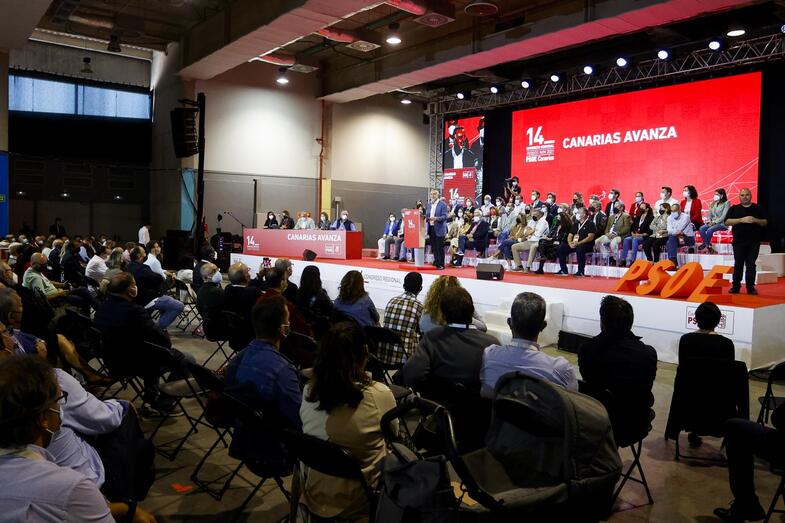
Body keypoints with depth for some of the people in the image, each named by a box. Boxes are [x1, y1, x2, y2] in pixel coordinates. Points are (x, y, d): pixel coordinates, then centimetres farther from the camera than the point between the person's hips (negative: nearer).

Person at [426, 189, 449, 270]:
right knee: (434, 247, 10)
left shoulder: (443, 204, -6)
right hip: (431, 228, 6)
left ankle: (441, 264, 2)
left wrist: (435, 218, -25)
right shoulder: (429, 204, 15)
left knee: (440, 248, -3)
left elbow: (445, 217, -12)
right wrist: (426, 217, -2)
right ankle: (436, 262, 21)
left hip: (439, 229, -6)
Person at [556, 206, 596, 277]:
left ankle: (581, 272, -29)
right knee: (561, 248, -12)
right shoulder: (576, 224, 19)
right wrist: (570, 243, -7)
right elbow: (570, 235, 16)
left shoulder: (590, 224, -2)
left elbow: (591, 237, -13)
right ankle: (564, 270, -6)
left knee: (579, 248, -39)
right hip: (574, 244, 7)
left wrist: (578, 243, -21)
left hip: (587, 245, -7)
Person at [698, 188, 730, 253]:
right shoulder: (712, 204, 19)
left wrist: (715, 222, -19)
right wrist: (709, 221, -4)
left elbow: (724, 216, -11)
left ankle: (705, 244, -7)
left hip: (722, 223, -6)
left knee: (709, 230, -33)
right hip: (712, 223, 6)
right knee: (701, 228, -24)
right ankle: (708, 246, -18)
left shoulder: (726, 203, -2)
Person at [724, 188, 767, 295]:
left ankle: (751, 287, 5)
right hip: (739, 242, -1)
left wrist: (756, 220, -12)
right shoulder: (734, 209, 5)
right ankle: (736, 287, 8)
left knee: (751, 265, 0)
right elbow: (727, 222, -6)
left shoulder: (758, 209, 9)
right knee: (738, 264, 2)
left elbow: (765, 222, 8)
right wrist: (742, 220, -18)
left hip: (754, 242, 1)